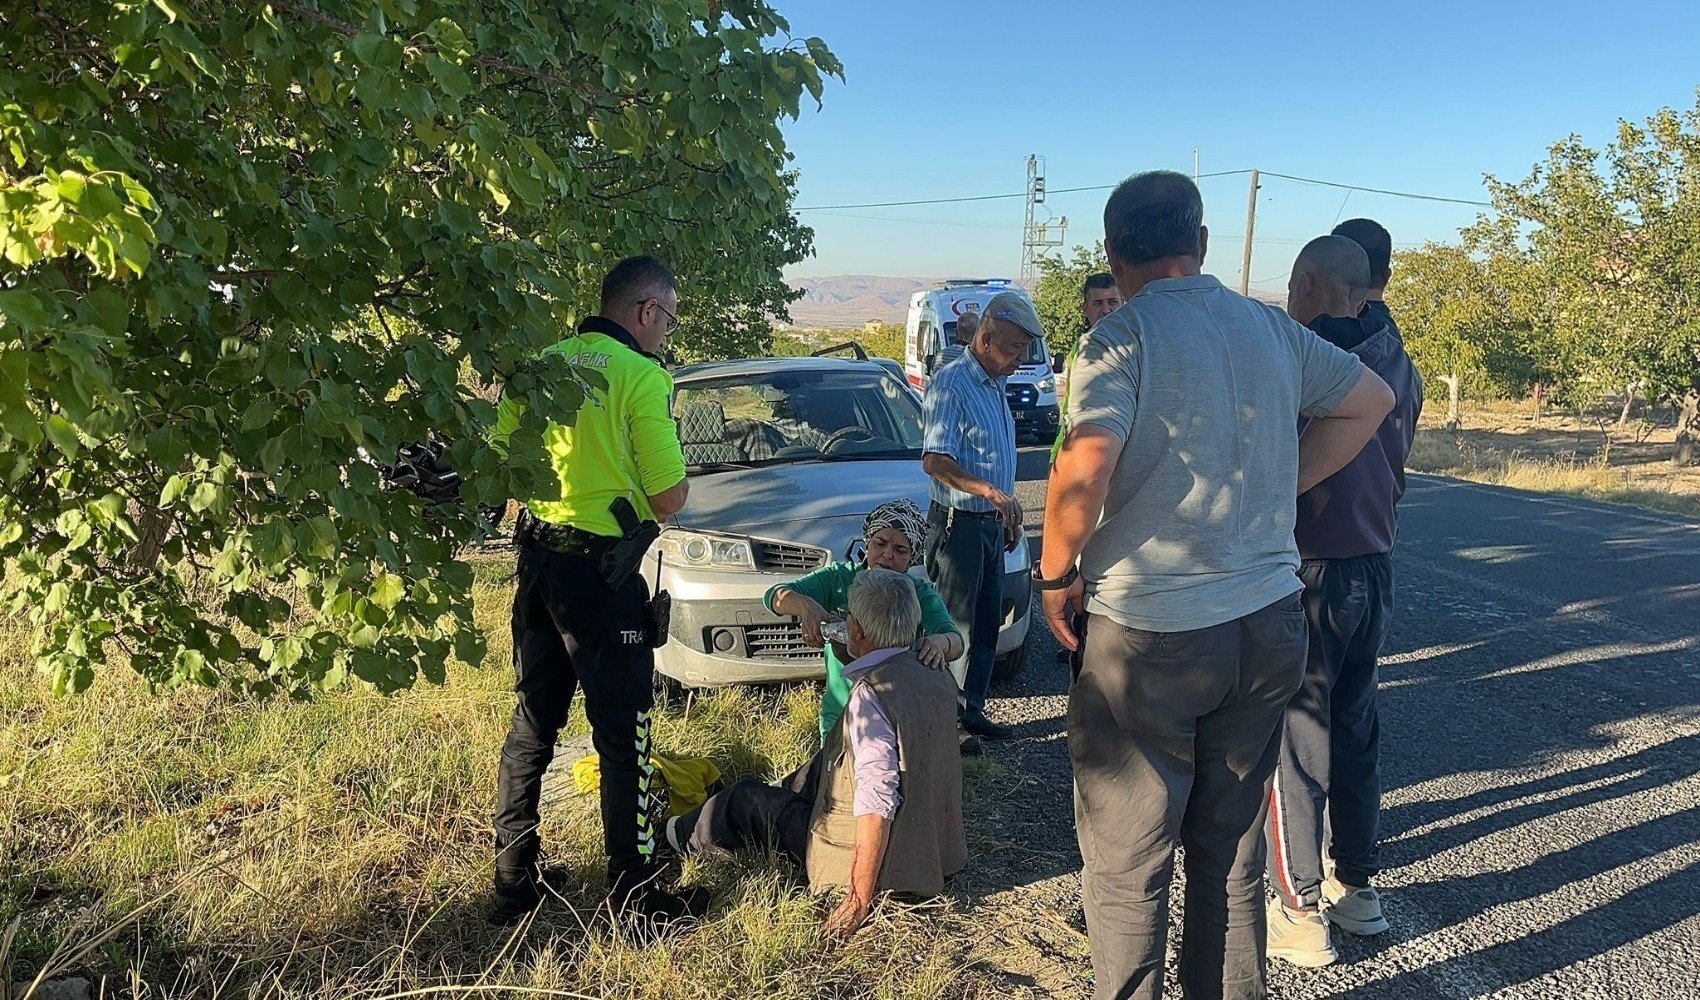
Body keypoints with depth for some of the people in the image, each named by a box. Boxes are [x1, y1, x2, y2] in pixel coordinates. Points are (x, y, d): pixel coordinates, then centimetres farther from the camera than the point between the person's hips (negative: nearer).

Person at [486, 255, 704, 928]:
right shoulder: (641, 377, -13)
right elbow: (669, 499, -13)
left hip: (537, 555, 7)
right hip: (602, 569, -7)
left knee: (533, 718, 17)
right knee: (622, 734, 3)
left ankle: (513, 881, 26)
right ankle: (637, 894, 12)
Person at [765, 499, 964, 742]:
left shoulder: (920, 594, -7)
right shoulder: (839, 578, -6)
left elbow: (955, 640, -23)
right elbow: (776, 596, -18)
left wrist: (939, 643, -48)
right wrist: (805, 605, -41)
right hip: (841, 717, 0)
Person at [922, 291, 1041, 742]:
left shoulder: (995, 384, 14)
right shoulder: (950, 384, -16)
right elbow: (935, 461, -26)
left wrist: (1010, 516, 23)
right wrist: (992, 493, -36)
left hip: (992, 525, 9)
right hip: (959, 524, -9)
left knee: (986, 627, 14)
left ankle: (971, 710, 25)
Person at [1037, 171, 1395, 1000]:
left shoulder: (1119, 339, -12)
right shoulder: (1271, 328, 6)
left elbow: (1086, 466, -27)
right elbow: (1369, 401, 20)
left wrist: (1057, 573, -11)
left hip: (1148, 633, -6)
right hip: (1267, 623, 6)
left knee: (1126, 863, 9)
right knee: (1232, 850, 20)